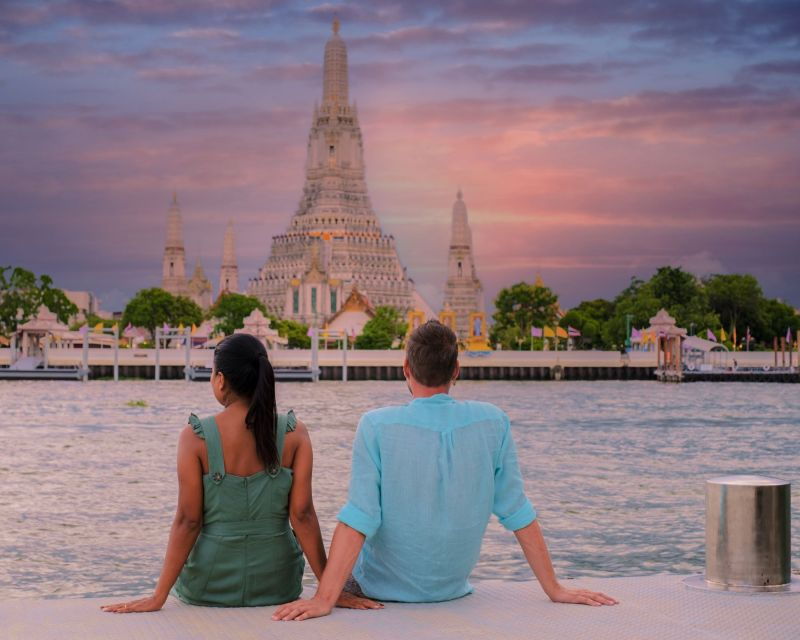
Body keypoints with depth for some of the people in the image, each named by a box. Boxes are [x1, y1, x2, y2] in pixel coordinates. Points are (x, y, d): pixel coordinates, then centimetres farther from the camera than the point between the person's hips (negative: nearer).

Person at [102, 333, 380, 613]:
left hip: (212, 587, -1)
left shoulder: (195, 438, -11)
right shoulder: (294, 433, -6)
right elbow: (302, 515, -9)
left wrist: (159, 596, -6)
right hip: (278, 586, 1)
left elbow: (187, 520, -11)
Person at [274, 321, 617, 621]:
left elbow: (358, 520, -25)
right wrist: (555, 589, -1)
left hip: (386, 589, -3)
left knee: (348, 572, 31)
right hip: (452, 588, 4)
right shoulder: (492, 423, -11)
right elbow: (519, 515, -8)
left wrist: (324, 600, -24)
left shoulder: (377, 426, -20)